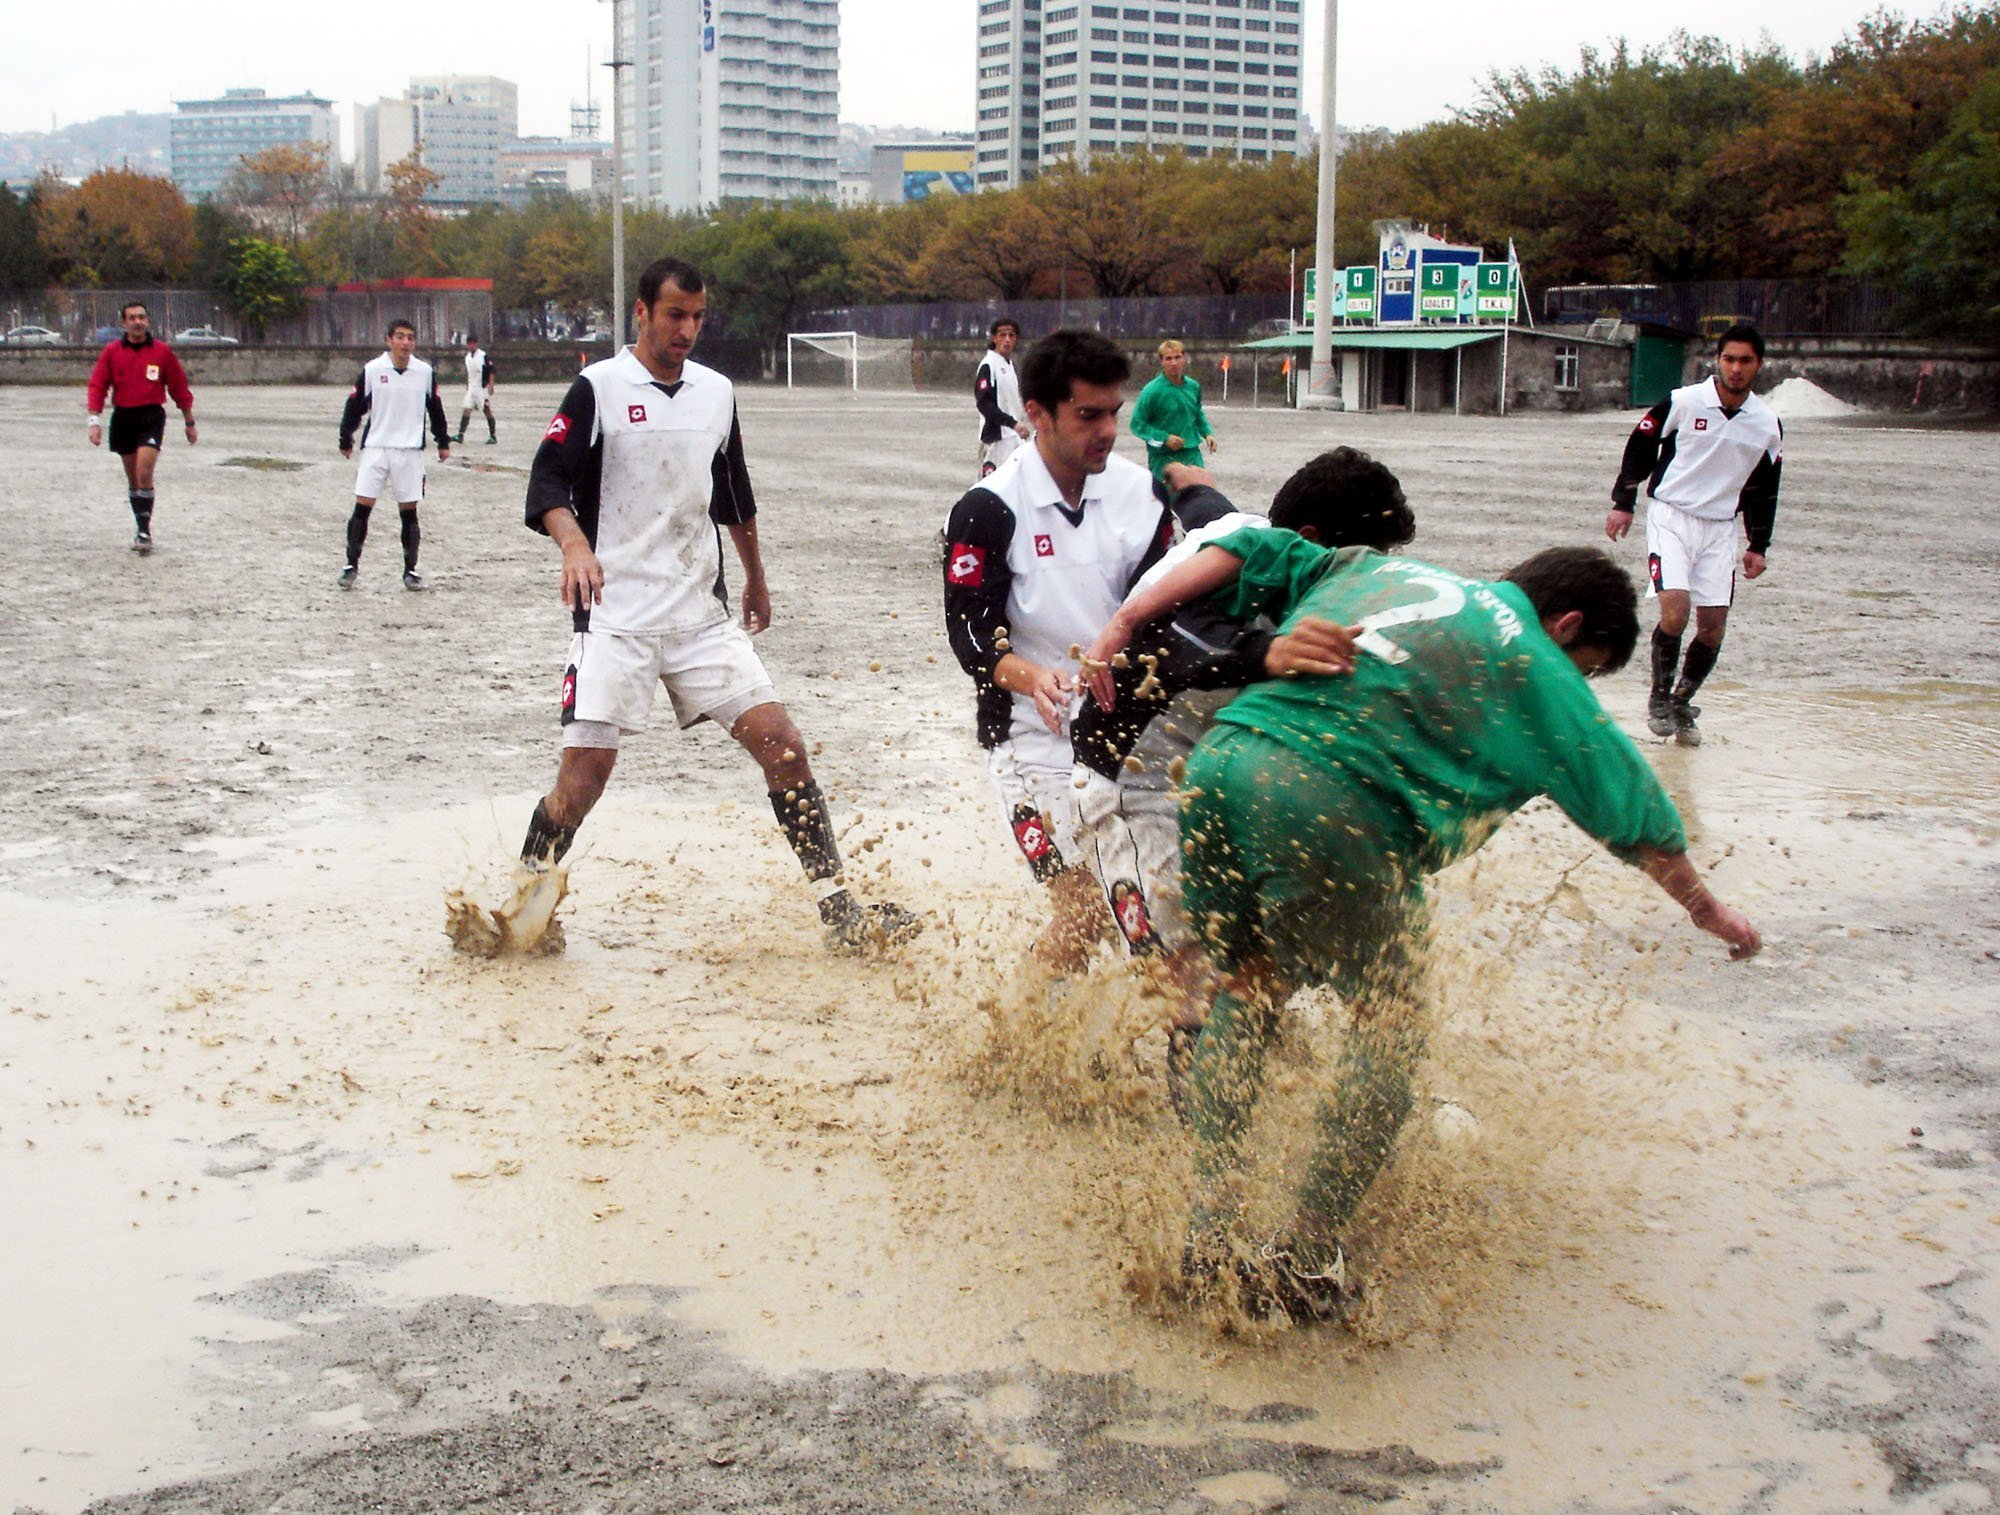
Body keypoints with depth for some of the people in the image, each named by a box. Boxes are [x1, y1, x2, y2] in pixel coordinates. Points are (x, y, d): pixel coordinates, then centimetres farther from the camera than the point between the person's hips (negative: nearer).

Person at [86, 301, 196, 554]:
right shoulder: (112, 352, 4)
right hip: (122, 418, 3)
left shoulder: (162, 351, 1)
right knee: (133, 479, 10)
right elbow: (97, 386, 2)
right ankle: (141, 528, 22)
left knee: (144, 474, -17)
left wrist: (189, 422, 10)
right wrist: (95, 421, -8)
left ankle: (144, 531, -12)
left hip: (152, 417, -3)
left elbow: (179, 387, 6)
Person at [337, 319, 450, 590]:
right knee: (362, 506, -3)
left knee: (409, 511, 3)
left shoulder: (425, 372, 3)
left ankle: (410, 570, 11)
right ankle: (352, 565, 7)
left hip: (410, 451, 1)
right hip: (375, 448, -1)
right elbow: (354, 406, 5)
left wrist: (443, 442, 18)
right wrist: (345, 441, 7)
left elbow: (435, 409, 14)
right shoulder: (372, 370, -2)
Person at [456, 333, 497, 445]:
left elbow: (491, 371, -9)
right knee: (466, 410, -3)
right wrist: (467, 386, 20)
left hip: (483, 388, -6)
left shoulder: (484, 356, -9)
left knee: (487, 411, -1)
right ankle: (461, 435, -7)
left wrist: (490, 386, -15)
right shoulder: (467, 357, 11)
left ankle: (493, 436, 6)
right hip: (471, 388, 6)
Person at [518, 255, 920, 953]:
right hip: (617, 615, -4)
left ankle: (840, 912, 1)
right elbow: (547, 483, -13)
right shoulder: (599, 388, -3)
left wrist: (756, 579, 34)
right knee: (587, 765, -12)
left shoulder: (717, 392, 12)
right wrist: (574, 544, -32)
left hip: (701, 614, 5)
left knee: (780, 740, -4)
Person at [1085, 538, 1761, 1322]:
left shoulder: (1383, 568, 30)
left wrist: (1124, 624, 25)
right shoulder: (1534, 664, 14)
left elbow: (1255, 553, 26)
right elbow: (1632, 810, 20)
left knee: (1246, 985, 23)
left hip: (1221, 758, 6)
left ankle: (1203, 1234, 19)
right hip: (1330, 799, -6)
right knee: (1389, 1017, 11)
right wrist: (1710, 912, 34)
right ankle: (1303, 1262, 8)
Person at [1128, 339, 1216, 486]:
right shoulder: (1152, 390, -12)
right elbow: (1137, 425, -9)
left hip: (1192, 454, 4)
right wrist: (1164, 438, -18)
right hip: (1163, 457, -4)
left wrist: (1207, 433, 6)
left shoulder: (1193, 386, 4)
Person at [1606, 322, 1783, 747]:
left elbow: (1763, 490, 14)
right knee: (1675, 609, -19)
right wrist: (1622, 503, -2)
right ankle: (1659, 697, 2)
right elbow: (1639, 446, 2)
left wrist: (1758, 545, 11)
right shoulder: (1683, 402, -8)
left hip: (1720, 528, 4)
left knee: (1713, 625, 0)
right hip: (1671, 516, -4)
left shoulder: (1768, 425, 4)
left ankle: (1681, 703, 20)